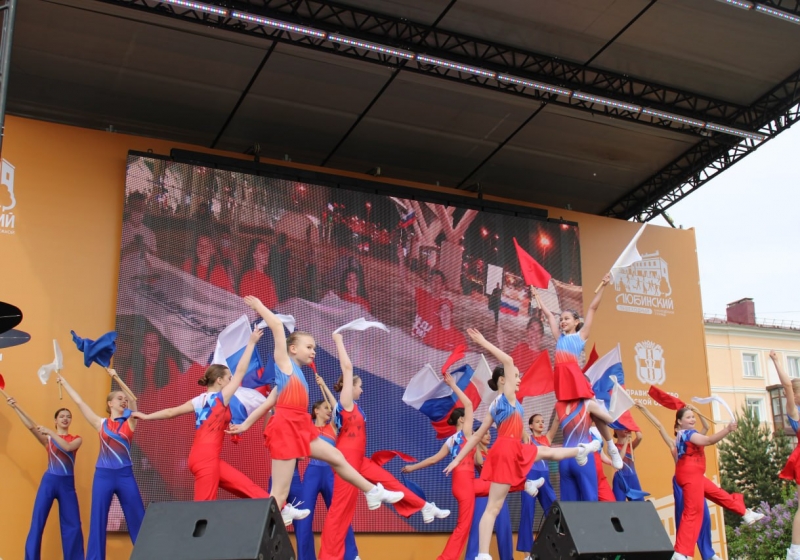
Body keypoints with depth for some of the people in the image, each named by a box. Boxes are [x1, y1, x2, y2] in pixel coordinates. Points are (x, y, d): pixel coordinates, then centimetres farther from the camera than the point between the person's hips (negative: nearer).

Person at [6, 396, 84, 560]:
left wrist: (51, 432, -15)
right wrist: (16, 407, -20)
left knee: (73, 524, 3)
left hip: (67, 484, 1)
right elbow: (31, 426, -10)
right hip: (49, 481, -1)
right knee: (37, 522, -2)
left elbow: (67, 447, -15)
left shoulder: (77, 439, 7)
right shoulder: (47, 438, 6)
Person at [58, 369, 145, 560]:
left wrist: (116, 377, -19)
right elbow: (79, 401, 9)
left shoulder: (130, 422, 3)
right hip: (103, 475, 1)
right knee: (98, 520, 4)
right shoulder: (101, 424, 6)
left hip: (125, 475, -1)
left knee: (137, 519, 2)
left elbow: (133, 399, -12)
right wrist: (63, 381, 12)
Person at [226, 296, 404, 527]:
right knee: (280, 491, -9)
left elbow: (269, 401, 19)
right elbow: (277, 326, -8)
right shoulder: (284, 363, 0)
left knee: (336, 457, 19)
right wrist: (258, 306, 4)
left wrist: (247, 424, 18)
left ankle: (373, 492, 32)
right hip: (285, 428, -9)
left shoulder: (296, 373, 20)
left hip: (300, 428, 9)